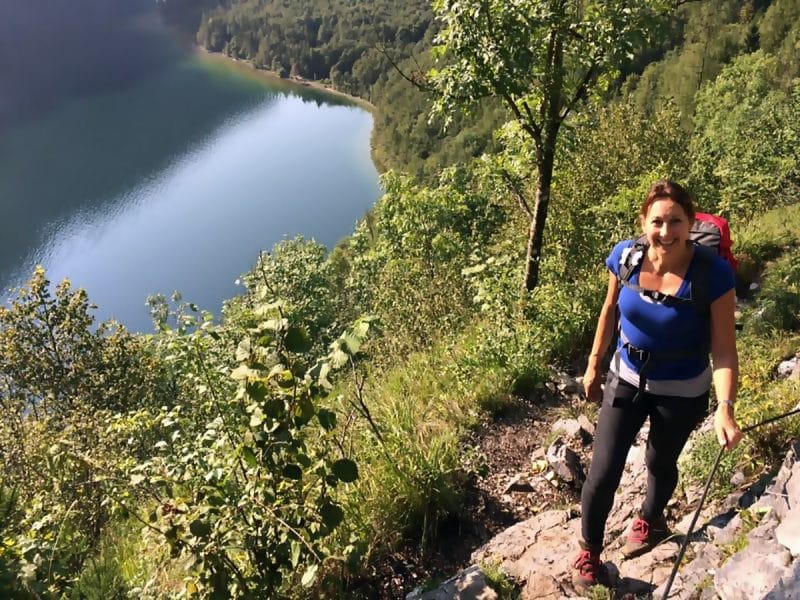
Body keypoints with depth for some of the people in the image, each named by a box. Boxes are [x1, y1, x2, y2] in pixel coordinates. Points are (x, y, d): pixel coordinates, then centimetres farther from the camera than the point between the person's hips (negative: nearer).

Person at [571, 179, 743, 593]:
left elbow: (724, 349, -21)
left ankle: (650, 521, 57)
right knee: (602, 474, -1)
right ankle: (588, 555, 25)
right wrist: (593, 366, 8)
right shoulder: (625, 256, -16)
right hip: (626, 379, 2)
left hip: (682, 392, -1)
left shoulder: (713, 273, -25)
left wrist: (725, 407, -33)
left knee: (660, 463, 24)